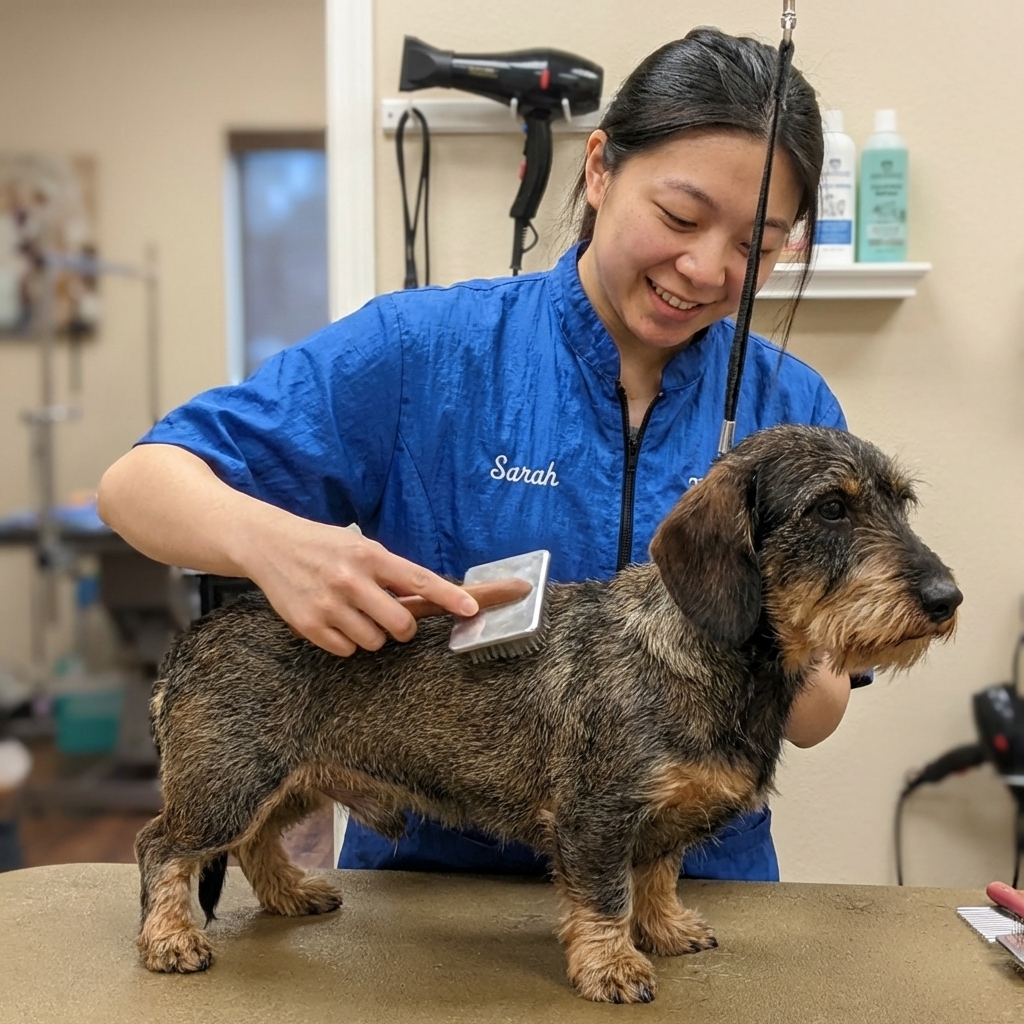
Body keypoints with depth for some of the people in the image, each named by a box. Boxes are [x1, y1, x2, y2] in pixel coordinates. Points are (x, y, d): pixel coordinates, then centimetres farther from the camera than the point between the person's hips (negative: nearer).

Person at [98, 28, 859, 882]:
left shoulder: (795, 412, -1)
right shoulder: (426, 350, -9)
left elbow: (819, 716, 2)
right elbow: (138, 485, -9)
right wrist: (270, 540, -30)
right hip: (429, 867, 0)